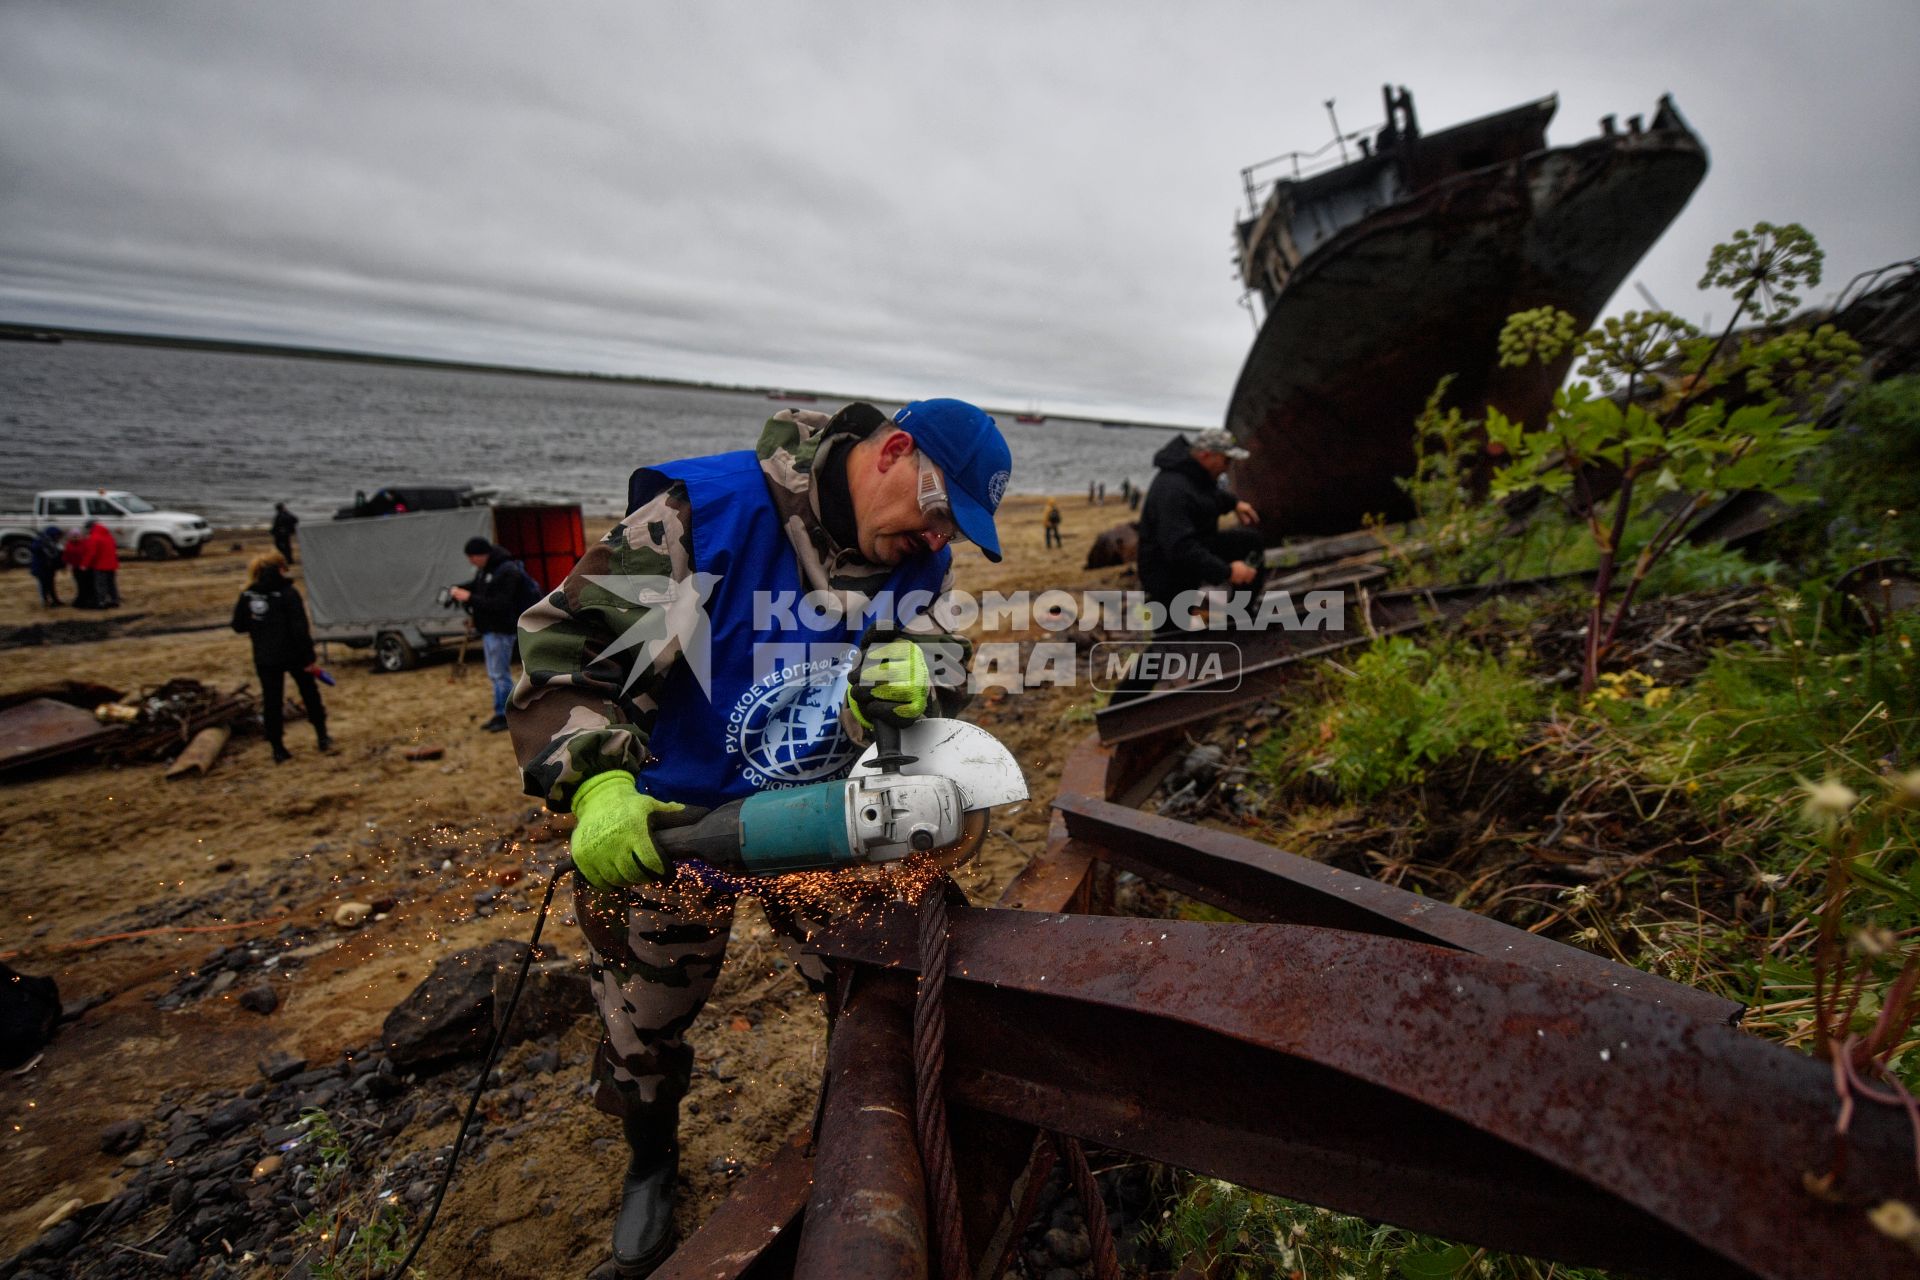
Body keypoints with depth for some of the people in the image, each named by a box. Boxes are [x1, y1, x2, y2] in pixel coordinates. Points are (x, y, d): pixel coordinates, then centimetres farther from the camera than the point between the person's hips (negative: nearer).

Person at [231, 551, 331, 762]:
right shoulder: (288, 594, -13)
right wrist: (308, 657, -14)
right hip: (293, 655, -3)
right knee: (310, 694, 14)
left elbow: (238, 626, 7)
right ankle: (322, 738, 19)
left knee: (272, 701, 8)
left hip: (265, 658, 3)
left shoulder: (247, 596, -1)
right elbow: (300, 629, -17)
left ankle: (278, 748, 11)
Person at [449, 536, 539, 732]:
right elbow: (476, 585, 24)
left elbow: (500, 604, -26)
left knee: (500, 674, -4)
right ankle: (500, 714, 25)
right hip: (489, 628, 10)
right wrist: (459, 589, 5)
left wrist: (470, 598, -26)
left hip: (501, 630, -10)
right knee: (495, 674, 16)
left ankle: (506, 716, 4)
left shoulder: (507, 571, -21)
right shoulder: (486, 568, 9)